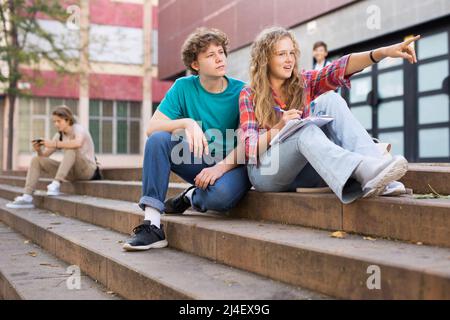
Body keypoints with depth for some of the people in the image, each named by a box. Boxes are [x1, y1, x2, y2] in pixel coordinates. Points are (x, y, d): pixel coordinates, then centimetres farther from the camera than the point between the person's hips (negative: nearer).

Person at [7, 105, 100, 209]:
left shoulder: (78, 129, -12)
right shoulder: (59, 135, 8)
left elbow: (78, 143, -38)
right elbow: (44, 155, 8)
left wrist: (54, 144, -36)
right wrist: (38, 150, -14)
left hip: (87, 169, -7)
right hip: (72, 171, 7)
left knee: (71, 148, -35)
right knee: (36, 160, -1)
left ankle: (56, 184, -35)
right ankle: (27, 198, -10)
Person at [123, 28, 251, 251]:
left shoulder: (241, 92, -7)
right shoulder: (184, 87, -2)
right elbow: (152, 127, -11)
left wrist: (220, 167, -31)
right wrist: (187, 123, -29)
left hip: (232, 164, -2)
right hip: (197, 162, 3)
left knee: (220, 195, -37)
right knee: (158, 139, -25)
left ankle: (192, 197, 2)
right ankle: (152, 226, -27)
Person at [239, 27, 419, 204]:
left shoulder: (303, 83, 10)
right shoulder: (249, 96, 2)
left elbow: (338, 69, -9)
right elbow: (249, 147, -7)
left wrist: (384, 52, -25)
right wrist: (278, 128, -24)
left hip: (302, 172, 4)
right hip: (266, 171, -3)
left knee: (330, 100, -16)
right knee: (306, 130, -33)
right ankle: (365, 171, -58)